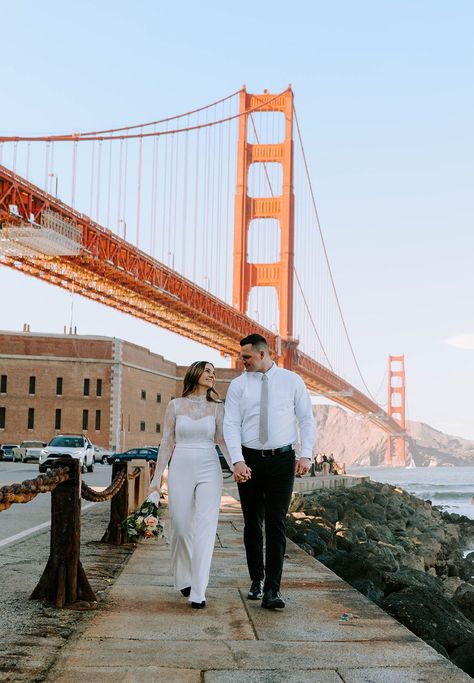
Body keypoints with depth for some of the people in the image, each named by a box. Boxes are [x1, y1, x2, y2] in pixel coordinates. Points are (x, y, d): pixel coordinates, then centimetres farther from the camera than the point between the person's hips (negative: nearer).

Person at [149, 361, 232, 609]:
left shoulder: (217, 407, 7)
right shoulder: (175, 405, 6)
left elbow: (223, 440, 4)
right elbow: (166, 442, 7)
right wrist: (157, 476, 4)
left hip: (209, 470, 0)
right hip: (181, 470, 0)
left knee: (205, 528, -9)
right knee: (181, 528, 5)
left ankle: (198, 592, -6)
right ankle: (183, 578, 30)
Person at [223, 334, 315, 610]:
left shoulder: (292, 381, 1)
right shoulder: (238, 385, 2)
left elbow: (306, 418, 3)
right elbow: (231, 425, -4)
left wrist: (306, 454, -9)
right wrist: (238, 460, -16)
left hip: (282, 459, -2)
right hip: (249, 460, 2)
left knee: (276, 524, -6)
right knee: (252, 523, 10)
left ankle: (272, 590, -4)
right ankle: (256, 580, 26)